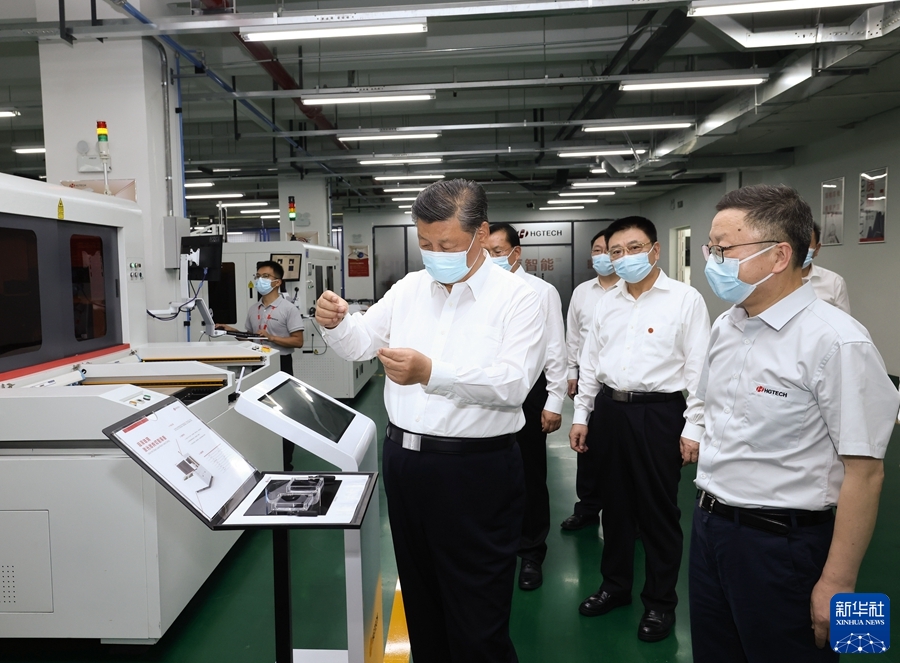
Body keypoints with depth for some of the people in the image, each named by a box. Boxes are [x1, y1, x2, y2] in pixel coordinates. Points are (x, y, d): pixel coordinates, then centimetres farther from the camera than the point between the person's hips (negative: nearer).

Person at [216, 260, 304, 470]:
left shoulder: (289, 309, -10)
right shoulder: (253, 310, 9)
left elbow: (298, 341, -13)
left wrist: (271, 337, -22)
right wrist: (231, 331, 1)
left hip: (280, 365, -6)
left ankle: (285, 463, 14)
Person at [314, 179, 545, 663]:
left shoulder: (517, 297, -9)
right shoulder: (410, 288, 7)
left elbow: (512, 383, -22)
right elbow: (358, 343, 13)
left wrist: (431, 373, -34)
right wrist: (336, 323, -10)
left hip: (477, 472, -5)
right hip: (403, 459, 6)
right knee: (421, 604, 23)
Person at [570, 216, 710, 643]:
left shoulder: (685, 299, -6)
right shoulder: (607, 303, 9)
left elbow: (698, 368, -8)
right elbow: (590, 362, 14)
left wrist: (693, 427, -11)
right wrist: (581, 415, 11)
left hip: (658, 412, -5)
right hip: (609, 410, 5)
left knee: (658, 510, 7)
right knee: (615, 504, 17)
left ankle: (660, 601, 26)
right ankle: (615, 585, 35)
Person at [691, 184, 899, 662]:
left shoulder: (836, 342, -19)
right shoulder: (725, 327, 4)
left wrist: (838, 584, -16)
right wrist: (709, 508, 13)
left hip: (782, 543, -7)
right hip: (709, 527, 7)